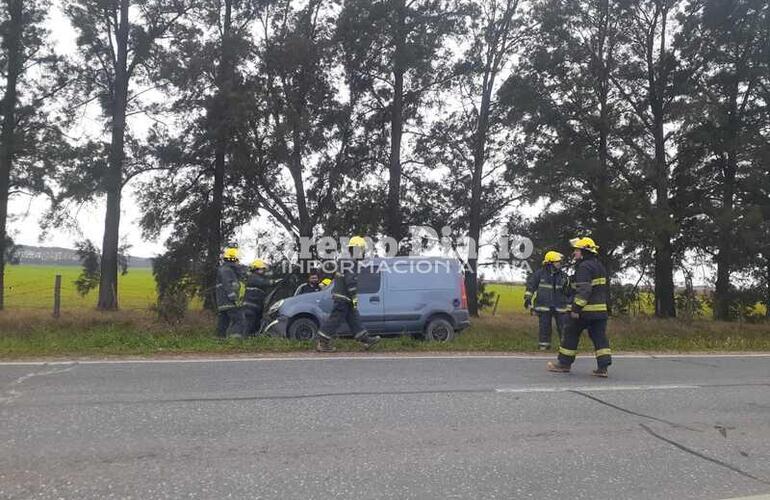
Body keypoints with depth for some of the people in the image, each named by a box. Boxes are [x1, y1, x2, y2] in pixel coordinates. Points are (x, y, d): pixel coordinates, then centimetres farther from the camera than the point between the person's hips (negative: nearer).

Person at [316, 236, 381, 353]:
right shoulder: (352, 263, -15)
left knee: (354, 319, 12)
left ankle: (365, 339, 17)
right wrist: (354, 298, -19)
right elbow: (351, 282, -22)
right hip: (343, 298, -11)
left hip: (340, 297, 11)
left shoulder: (344, 262, 17)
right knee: (335, 320, -5)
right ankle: (322, 343, 0)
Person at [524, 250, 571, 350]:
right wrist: (528, 298, -6)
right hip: (544, 307, -2)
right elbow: (530, 285, 2)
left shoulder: (563, 276, 5)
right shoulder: (540, 274, -3)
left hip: (560, 307, 2)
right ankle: (543, 345, 15)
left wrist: (569, 308, 9)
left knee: (563, 327, -1)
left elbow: (568, 293, 11)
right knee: (544, 327, 2)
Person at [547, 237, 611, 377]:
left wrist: (576, 308, -22)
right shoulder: (599, 266, 17)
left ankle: (564, 363, 14)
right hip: (601, 309, 8)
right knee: (599, 336, 5)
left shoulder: (584, 267, -14)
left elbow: (583, 290, -22)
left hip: (586, 309, -8)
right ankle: (603, 367, -2)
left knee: (571, 334, 5)